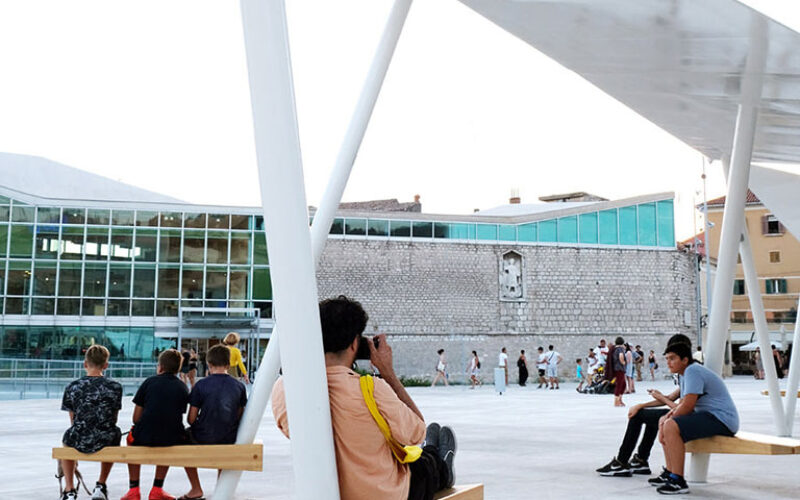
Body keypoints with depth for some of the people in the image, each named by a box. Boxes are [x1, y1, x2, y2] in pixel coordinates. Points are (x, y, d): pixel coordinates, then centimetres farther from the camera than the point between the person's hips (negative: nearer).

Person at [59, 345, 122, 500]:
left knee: (67, 439, 36)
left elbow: (73, 419, 7)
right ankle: (101, 486, 38)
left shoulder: (72, 387, -3)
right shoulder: (115, 387, -3)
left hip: (79, 441, 0)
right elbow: (113, 419, 7)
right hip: (106, 441, 0)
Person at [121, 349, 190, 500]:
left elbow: (136, 418, 5)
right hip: (173, 440, 2)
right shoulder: (183, 388, 10)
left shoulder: (149, 382, 5)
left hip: (144, 437, -1)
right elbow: (179, 416, 12)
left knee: (131, 438, 34)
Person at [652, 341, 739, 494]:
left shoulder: (692, 371, -17)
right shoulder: (685, 373, 16)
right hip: (709, 415, 12)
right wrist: (667, 417, 0)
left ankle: (678, 481, -25)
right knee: (663, 421, 18)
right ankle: (669, 473, 19)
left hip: (722, 419, -12)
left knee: (671, 427, -28)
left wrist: (668, 419, -9)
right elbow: (682, 403, 18)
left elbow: (687, 406, -23)